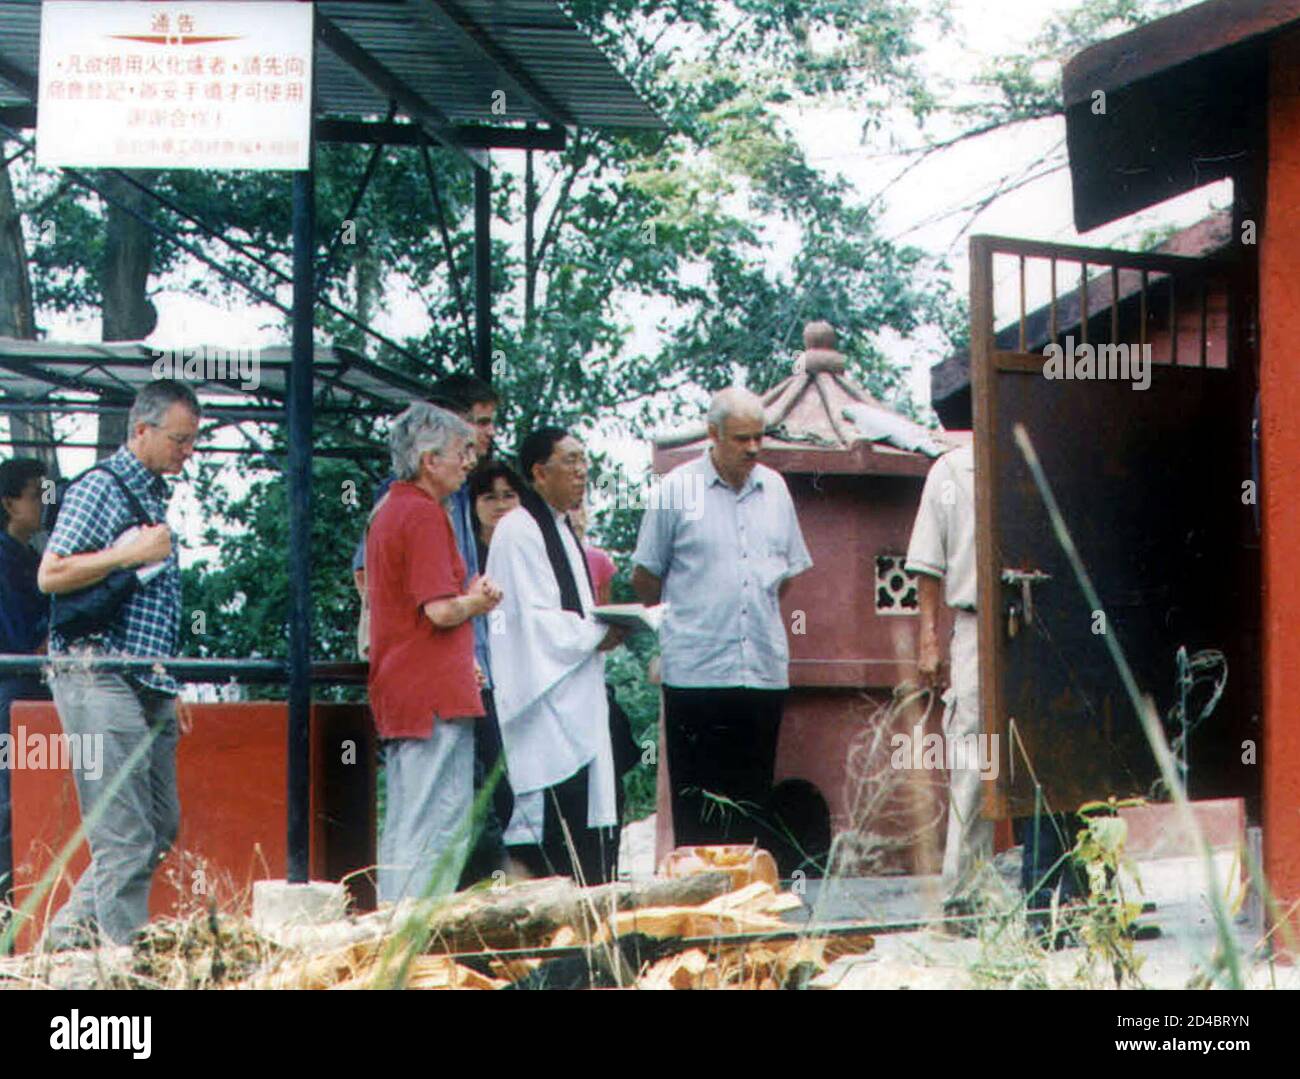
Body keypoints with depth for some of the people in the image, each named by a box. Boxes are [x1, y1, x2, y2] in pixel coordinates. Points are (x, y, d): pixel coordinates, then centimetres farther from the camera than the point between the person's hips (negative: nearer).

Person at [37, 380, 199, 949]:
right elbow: (51, 575, -14)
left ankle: (68, 931, 18)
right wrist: (131, 554, -18)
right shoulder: (100, 488, -6)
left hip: (145, 688, 9)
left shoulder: (154, 496, 20)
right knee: (125, 838, -9)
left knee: (161, 828, 9)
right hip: (99, 681, -9)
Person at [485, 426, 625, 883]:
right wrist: (599, 635, -11)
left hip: (574, 699, 10)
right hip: (544, 700, -10)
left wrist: (606, 629, 7)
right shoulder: (519, 530, -12)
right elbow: (535, 620, -18)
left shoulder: (560, 528, 19)